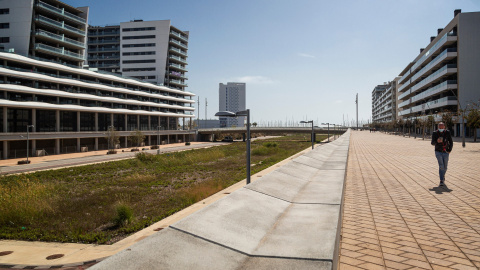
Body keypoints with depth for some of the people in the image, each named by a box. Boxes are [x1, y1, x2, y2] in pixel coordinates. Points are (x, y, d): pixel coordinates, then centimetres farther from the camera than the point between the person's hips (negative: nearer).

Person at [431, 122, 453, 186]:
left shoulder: (447, 132, -6)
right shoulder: (435, 133, -9)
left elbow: (451, 142, 4)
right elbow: (432, 143, -11)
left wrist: (449, 150, -6)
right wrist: (437, 141, -33)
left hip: (445, 152, 2)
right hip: (438, 152, -2)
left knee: (445, 167, 10)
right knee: (441, 166, -16)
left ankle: (443, 176, 39)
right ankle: (441, 181, -14)